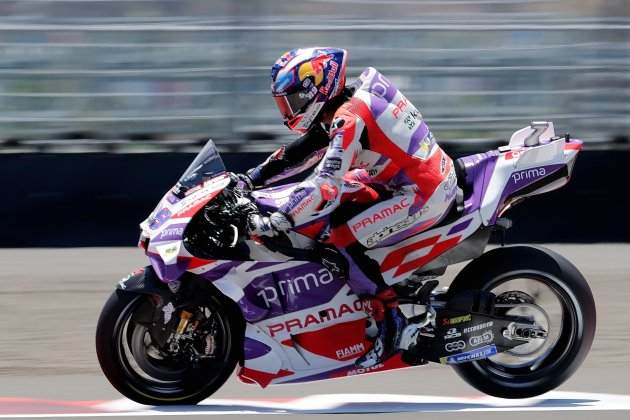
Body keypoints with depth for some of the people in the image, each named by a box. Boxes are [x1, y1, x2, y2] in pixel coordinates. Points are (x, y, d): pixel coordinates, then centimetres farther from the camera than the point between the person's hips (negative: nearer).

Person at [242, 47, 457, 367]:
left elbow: (326, 185, -30)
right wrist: (250, 180, 13)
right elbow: (298, 154, 18)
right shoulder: (340, 106, 9)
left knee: (342, 238, -15)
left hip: (423, 194, -10)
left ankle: (389, 319, -8)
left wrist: (275, 223, -32)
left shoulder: (348, 119, -21)